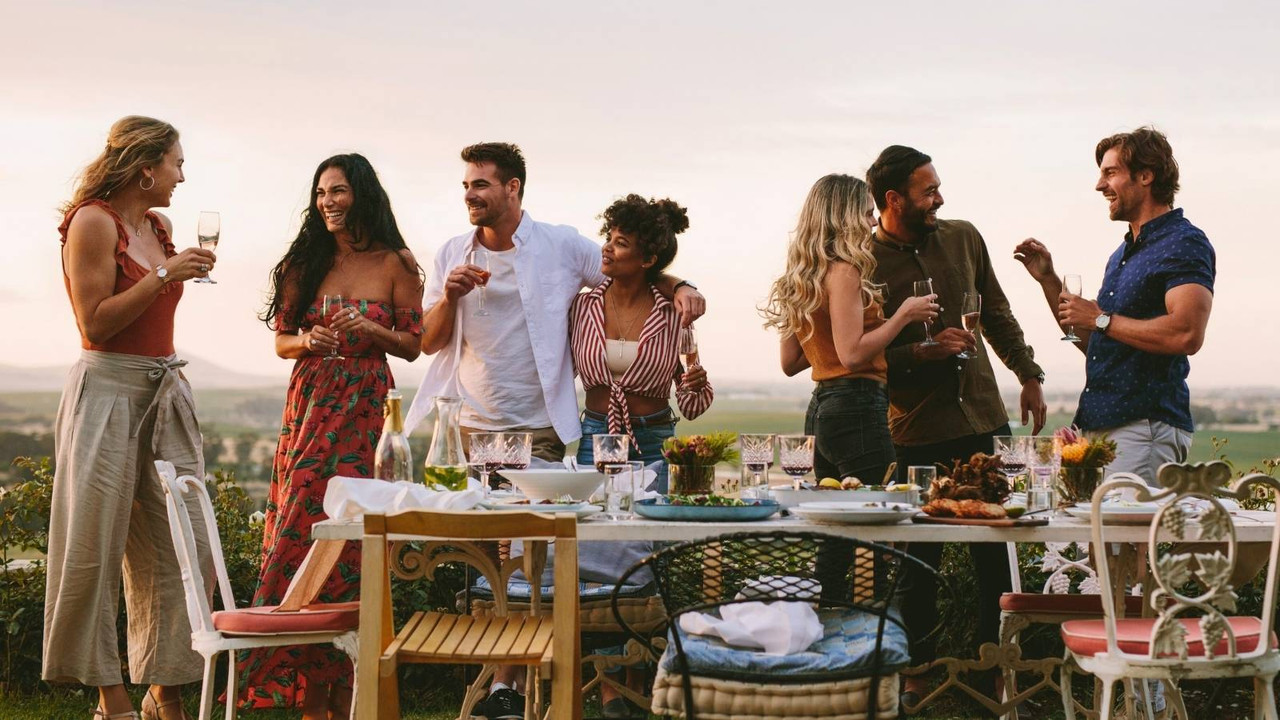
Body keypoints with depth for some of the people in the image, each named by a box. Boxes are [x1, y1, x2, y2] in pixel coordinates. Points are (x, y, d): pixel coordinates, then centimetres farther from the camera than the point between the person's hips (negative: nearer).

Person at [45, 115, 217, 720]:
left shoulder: (160, 226, 14)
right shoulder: (92, 222, -8)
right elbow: (95, 323, -13)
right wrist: (164, 276, -15)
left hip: (164, 391, 8)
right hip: (109, 391, -8)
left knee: (183, 546, 3)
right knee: (97, 545, -2)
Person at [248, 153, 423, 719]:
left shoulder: (395, 264, 4)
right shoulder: (305, 262, 11)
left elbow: (413, 346, 5)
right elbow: (281, 340, 14)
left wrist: (370, 330, -12)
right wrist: (307, 341, -7)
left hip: (365, 413, -3)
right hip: (309, 408, 3)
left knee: (352, 537, -7)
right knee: (300, 533, -3)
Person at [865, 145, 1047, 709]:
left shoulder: (963, 238, 7)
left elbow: (997, 314, 18)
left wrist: (1028, 374, 14)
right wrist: (923, 351, -19)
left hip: (984, 416, 4)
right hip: (918, 432, -4)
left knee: (996, 547, 8)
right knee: (920, 557, 4)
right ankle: (919, 669, 18)